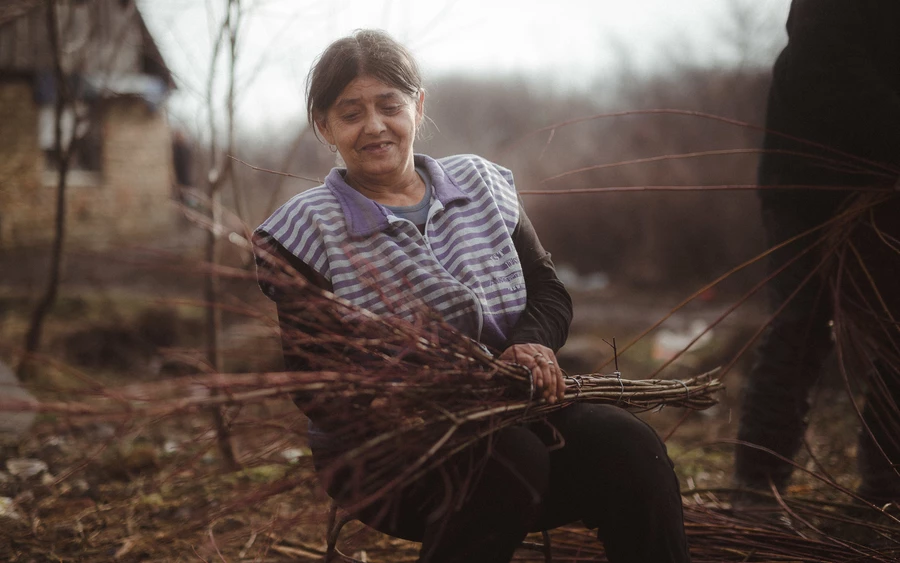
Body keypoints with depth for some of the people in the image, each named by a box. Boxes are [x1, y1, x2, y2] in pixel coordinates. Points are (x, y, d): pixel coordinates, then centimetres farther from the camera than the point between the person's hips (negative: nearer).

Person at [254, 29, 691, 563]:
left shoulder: (480, 184, 12)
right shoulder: (305, 229, -2)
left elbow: (550, 293, 12)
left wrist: (529, 344, -13)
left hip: (510, 412, 4)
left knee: (627, 444, -24)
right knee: (509, 455, -34)